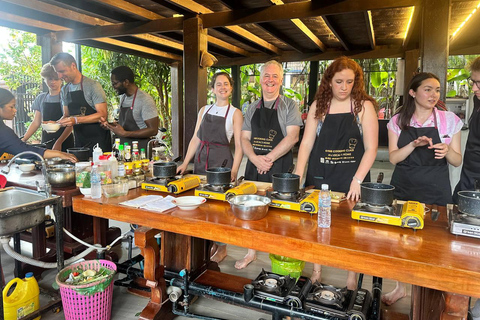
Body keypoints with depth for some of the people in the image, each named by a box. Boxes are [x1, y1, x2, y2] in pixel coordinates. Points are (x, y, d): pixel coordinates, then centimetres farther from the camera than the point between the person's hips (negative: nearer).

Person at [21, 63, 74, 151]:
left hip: (64, 141, -4)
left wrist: (59, 142, -22)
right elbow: (36, 123, 12)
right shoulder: (41, 98, 10)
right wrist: (23, 139, 1)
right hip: (46, 142, 4)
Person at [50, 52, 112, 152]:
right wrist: (57, 123, -1)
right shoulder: (64, 90, 12)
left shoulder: (92, 85, -10)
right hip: (79, 142, 6)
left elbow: (102, 114, -17)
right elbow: (66, 115, 20)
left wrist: (76, 120, -24)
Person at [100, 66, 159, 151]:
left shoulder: (145, 100, -16)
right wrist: (110, 125, 5)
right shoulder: (122, 97, 12)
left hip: (139, 151, -7)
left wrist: (125, 133, -22)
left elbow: (153, 130, -19)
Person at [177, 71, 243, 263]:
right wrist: (185, 163, 4)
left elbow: (239, 145, -5)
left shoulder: (235, 113, -1)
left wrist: (234, 171, -15)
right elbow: (195, 139, 12)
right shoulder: (204, 110, 12)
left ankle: (221, 247, 19)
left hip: (222, 162, -4)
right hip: (201, 160, 5)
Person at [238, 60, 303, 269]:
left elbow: (292, 136, -11)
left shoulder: (289, 106, 1)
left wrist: (269, 158, -17)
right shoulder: (252, 108, 14)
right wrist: (255, 158, -11)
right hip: (254, 165, 4)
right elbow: (244, 138, 8)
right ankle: (251, 252, 28)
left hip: (280, 167, -4)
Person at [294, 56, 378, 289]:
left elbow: (371, 149, -5)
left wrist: (357, 180, -15)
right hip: (320, 176, 2)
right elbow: (307, 142, 2)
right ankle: (316, 271, 27)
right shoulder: (318, 106, 5)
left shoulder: (364, 106, -1)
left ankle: (352, 279, 24)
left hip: (352, 179, -2)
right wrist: (298, 174, -9)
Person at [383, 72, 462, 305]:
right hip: (403, 188, 1)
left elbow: (457, 161, 2)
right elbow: (393, 157, -4)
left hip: (435, 192, -1)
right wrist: (414, 144, -20)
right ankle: (401, 287, 30)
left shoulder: (450, 120, -1)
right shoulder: (398, 121, 2)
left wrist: (448, 151, -19)